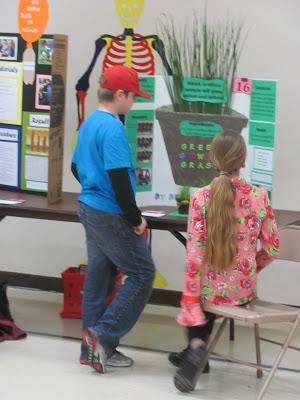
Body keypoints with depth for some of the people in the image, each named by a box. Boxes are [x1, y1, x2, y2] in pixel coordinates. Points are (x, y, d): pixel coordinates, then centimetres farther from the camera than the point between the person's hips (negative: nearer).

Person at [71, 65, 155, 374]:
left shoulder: (89, 123, 10)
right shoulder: (113, 129, -19)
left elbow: (76, 167, 20)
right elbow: (119, 179, -23)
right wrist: (136, 219, -16)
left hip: (89, 208, 9)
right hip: (111, 216, -9)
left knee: (99, 276, 12)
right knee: (141, 274, -1)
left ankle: (93, 348, 16)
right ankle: (103, 336, -3)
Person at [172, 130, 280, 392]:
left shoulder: (200, 198, -13)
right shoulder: (259, 196, -8)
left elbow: (194, 254, -14)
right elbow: (272, 249, -2)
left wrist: (190, 301, -9)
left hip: (211, 290, -2)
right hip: (244, 291, 2)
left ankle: (197, 344, 15)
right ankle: (196, 351, 47)